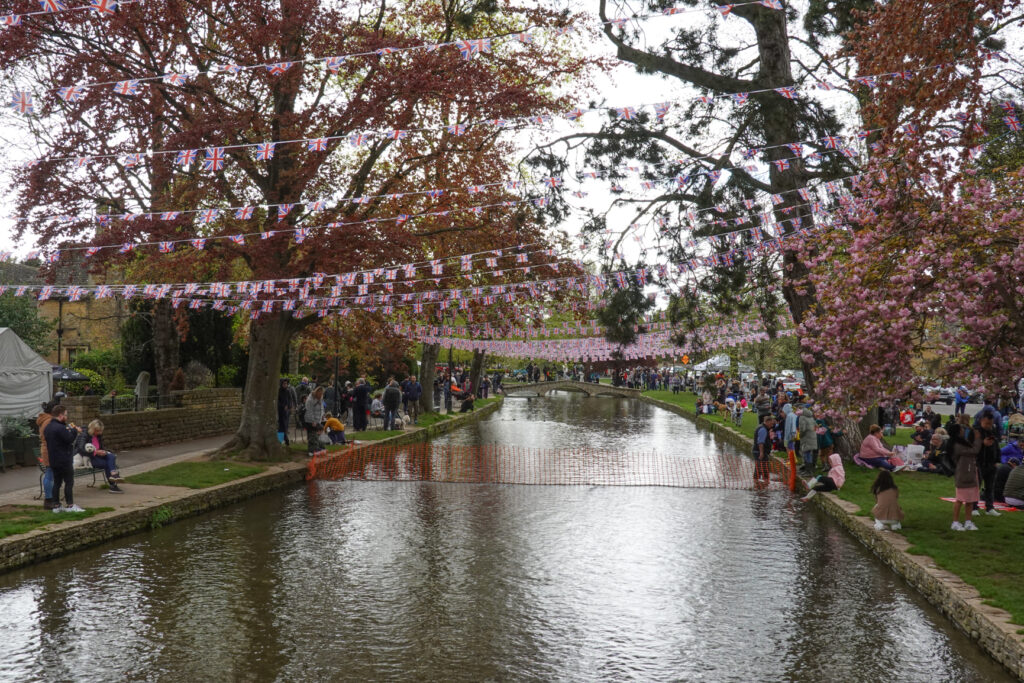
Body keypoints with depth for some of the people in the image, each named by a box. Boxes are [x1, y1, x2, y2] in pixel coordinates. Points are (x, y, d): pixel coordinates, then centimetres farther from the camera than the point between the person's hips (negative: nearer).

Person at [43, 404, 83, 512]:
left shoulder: (48, 427, 12)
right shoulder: (60, 428, -19)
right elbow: (70, 439, -19)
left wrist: (71, 430, 10)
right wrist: (74, 430, -1)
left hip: (53, 461, 9)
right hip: (64, 461, -9)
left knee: (57, 482, 12)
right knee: (69, 482, -2)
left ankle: (56, 505, 13)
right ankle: (70, 505, -2)